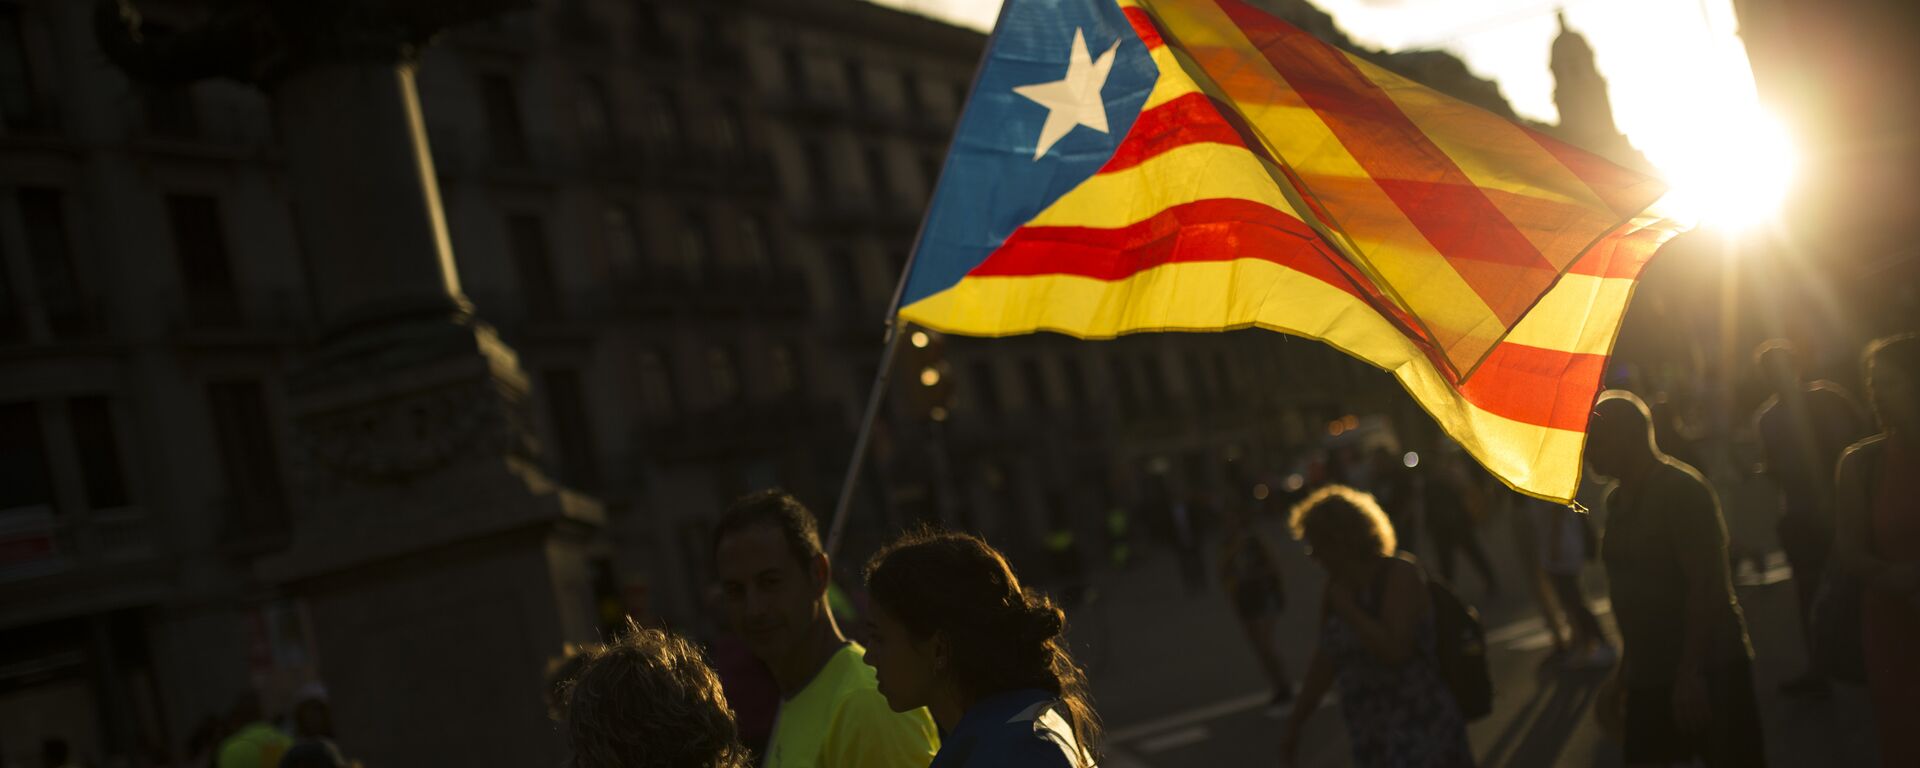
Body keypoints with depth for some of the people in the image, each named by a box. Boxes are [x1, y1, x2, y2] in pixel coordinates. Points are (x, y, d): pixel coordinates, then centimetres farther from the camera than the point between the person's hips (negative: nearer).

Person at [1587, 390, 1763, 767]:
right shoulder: (1618, 498, 11)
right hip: (1649, 673, 8)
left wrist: (1689, 672, -23)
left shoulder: (1681, 488, -15)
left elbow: (1706, 585, -20)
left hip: (1706, 668, -8)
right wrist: (1626, 665, 18)